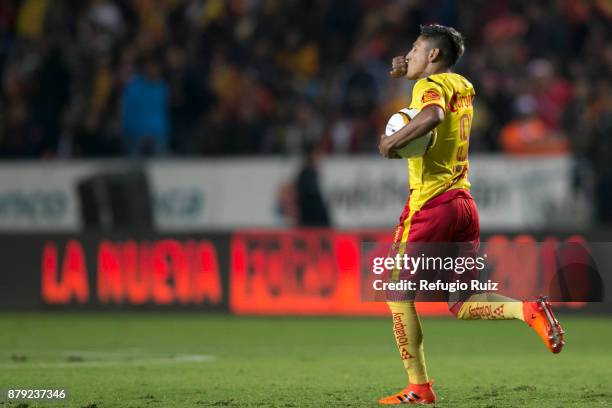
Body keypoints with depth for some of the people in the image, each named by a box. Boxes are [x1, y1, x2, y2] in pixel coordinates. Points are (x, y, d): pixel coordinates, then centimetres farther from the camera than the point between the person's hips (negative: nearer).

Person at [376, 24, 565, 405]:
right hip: (463, 202, 8)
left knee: (398, 295, 5)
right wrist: (407, 72, 23)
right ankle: (529, 310, -14)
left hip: (429, 205, -8)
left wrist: (391, 142, -23)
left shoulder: (430, 85, -10)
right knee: (462, 305, 10)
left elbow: (432, 116, -34)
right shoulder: (463, 88, 14)